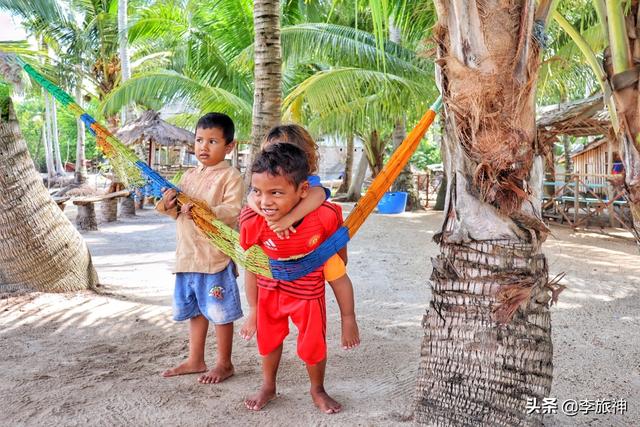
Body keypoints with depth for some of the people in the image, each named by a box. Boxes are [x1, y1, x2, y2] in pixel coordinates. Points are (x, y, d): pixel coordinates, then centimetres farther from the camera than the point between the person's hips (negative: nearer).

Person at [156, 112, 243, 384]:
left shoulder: (230, 176, -9)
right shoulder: (189, 175, 13)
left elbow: (232, 212, -20)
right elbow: (178, 213, 16)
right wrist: (170, 205, -6)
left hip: (216, 256, -7)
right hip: (188, 254, 7)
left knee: (220, 312, 4)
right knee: (195, 310, 19)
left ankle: (224, 364, 21)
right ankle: (195, 360, 34)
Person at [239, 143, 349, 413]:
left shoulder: (325, 216, -34)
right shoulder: (252, 221, -29)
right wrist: (253, 309, -1)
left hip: (309, 292, -1)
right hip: (269, 290, 2)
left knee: (313, 345, 13)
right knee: (268, 339, 20)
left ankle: (317, 390, 43)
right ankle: (268, 386, 47)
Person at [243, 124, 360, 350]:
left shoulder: (309, 181, -29)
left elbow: (318, 195, -52)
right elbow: (253, 197, -36)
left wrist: (289, 218, -63)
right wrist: (272, 216, -54)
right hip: (275, 245, 4)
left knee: (337, 276, -6)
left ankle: (348, 318, 21)